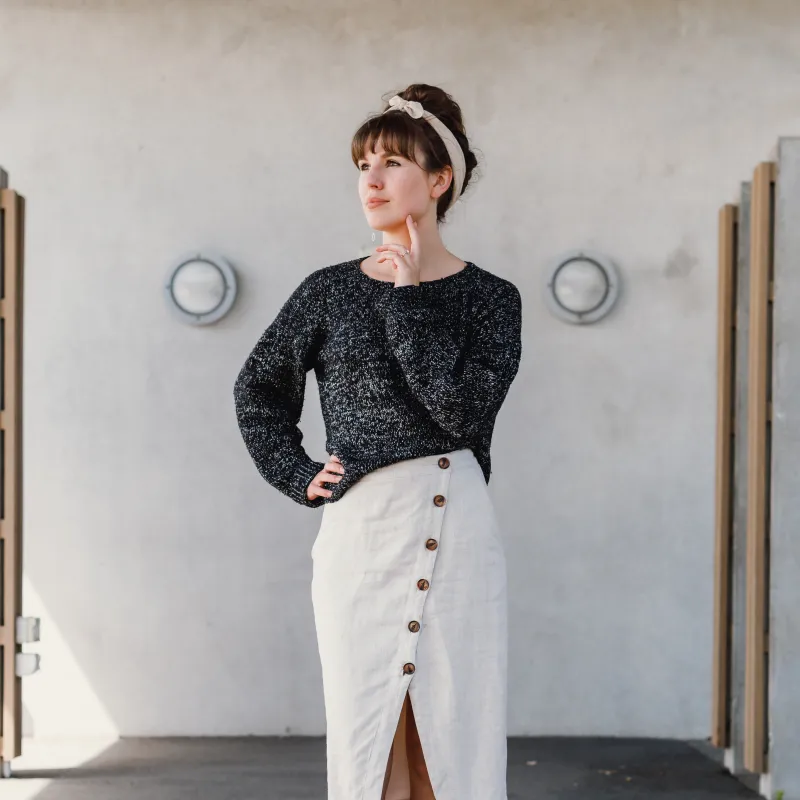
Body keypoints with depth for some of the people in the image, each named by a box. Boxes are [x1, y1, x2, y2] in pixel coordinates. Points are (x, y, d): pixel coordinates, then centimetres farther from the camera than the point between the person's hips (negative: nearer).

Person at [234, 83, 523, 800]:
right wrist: (299, 476, 7)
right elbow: (258, 391, 19)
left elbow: (467, 412, -13)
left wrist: (406, 300, -10)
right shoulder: (330, 291, 7)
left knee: (456, 733, 1)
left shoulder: (489, 298, 2)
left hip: (457, 531, -1)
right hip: (359, 531, 1)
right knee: (365, 738, 3)